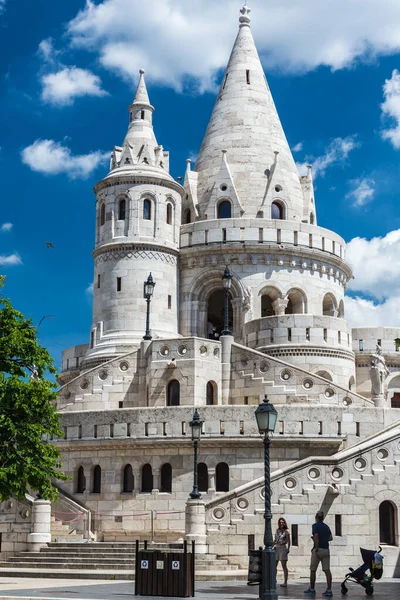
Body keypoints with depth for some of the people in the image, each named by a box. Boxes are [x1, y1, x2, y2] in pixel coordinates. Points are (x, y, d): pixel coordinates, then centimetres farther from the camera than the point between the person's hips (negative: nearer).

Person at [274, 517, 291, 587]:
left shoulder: (286, 531, -4)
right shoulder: (277, 530, 13)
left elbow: (289, 541, -8)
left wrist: (288, 549, -19)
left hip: (283, 548, -6)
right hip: (276, 548, 6)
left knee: (284, 566, -4)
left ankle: (285, 582, -3)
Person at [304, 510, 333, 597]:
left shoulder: (315, 525, -6)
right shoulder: (326, 526, 13)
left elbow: (316, 537, -17)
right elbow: (330, 538, 15)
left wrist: (316, 549, -18)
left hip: (318, 549, -6)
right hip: (326, 550, 6)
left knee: (313, 570, 6)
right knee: (327, 570, 0)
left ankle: (312, 589, 13)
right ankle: (329, 590, -6)